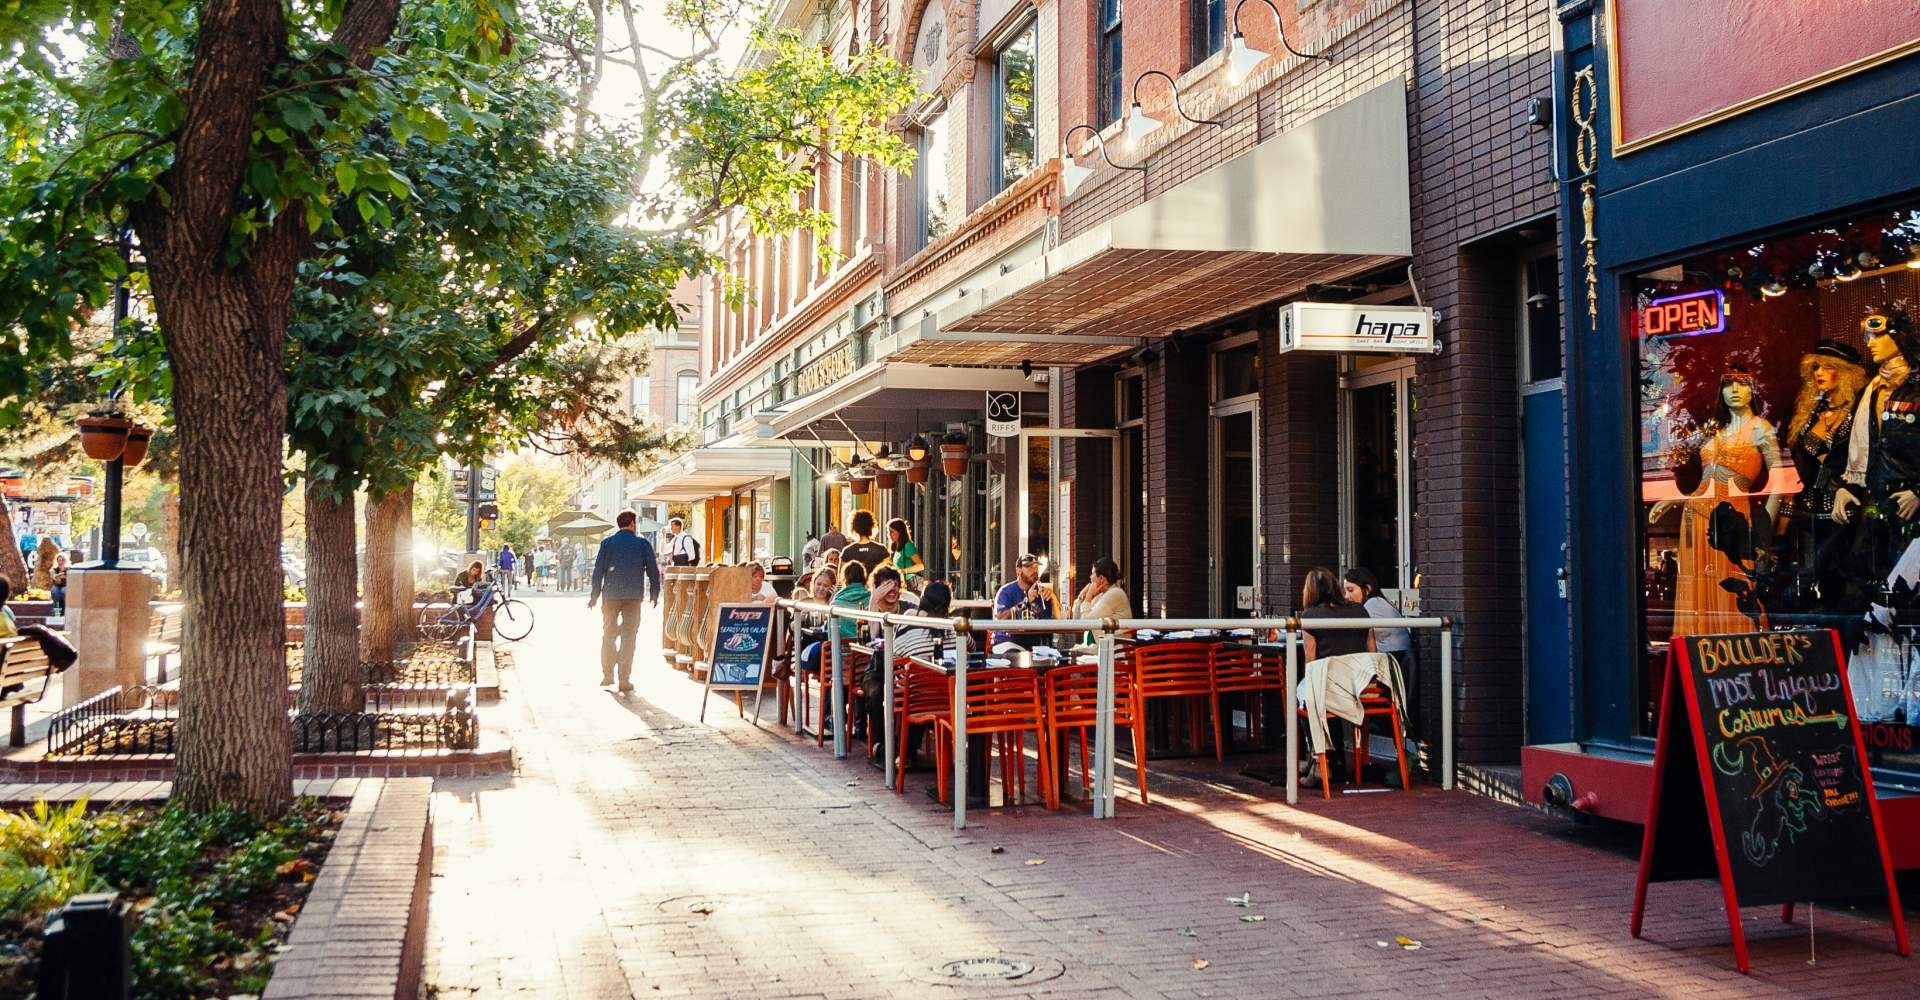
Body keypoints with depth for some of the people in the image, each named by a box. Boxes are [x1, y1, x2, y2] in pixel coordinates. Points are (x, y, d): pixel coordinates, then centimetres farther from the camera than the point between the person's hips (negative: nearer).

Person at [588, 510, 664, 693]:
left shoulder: (607, 543, 5)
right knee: (628, 636, 1)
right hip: (634, 595, -1)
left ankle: (607, 674, 14)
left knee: (608, 634, 15)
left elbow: (598, 570, 3)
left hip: (611, 595, 1)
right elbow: (653, 570, 1)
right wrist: (654, 594, 10)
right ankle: (624, 679, -2)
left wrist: (594, 595, 9)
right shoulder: (642, 544, 2)